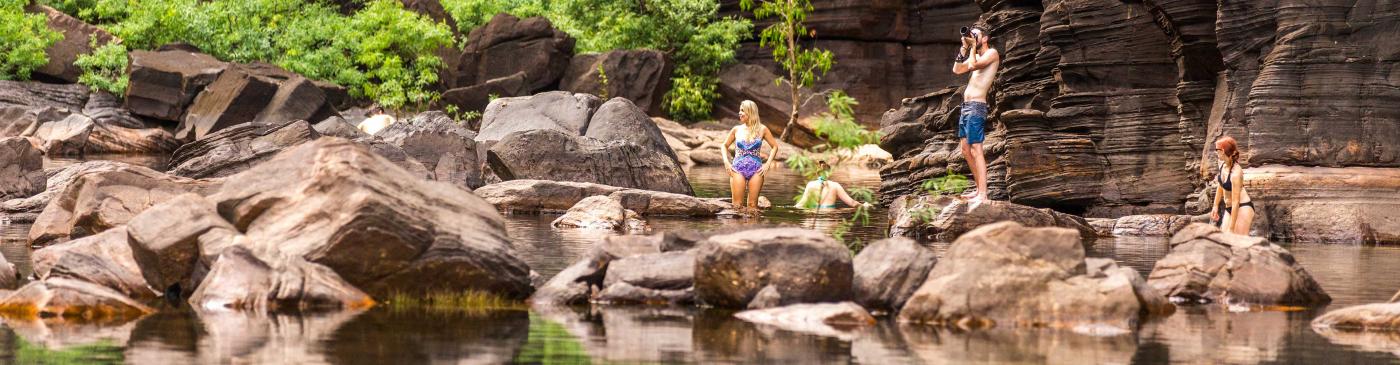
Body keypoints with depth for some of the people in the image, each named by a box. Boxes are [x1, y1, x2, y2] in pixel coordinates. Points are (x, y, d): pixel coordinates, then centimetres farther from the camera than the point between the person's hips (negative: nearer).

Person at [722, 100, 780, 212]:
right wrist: (726, 162, 2)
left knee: (753, 205, -2)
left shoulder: (762, 129, 2)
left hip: (756, 170, -1)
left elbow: (774, 146, 10)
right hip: (738, 169, 1)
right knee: (737, 205, -7)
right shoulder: (736, 130, 6)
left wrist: (767, 164, 0)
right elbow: (725, 146, 17)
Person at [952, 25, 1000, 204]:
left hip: (976, 106, -10)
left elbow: (973, 65, -18)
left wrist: (973, 46, -5)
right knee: (965, 150, 11)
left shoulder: (992, 53, -4)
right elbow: (957, 70, 14)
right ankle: (979, 189, 17)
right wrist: (964, 48, 10)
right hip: (966, 106, 10)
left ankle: (983, 194, -19)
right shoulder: (976, 56, 21)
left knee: (975, 149, -15)